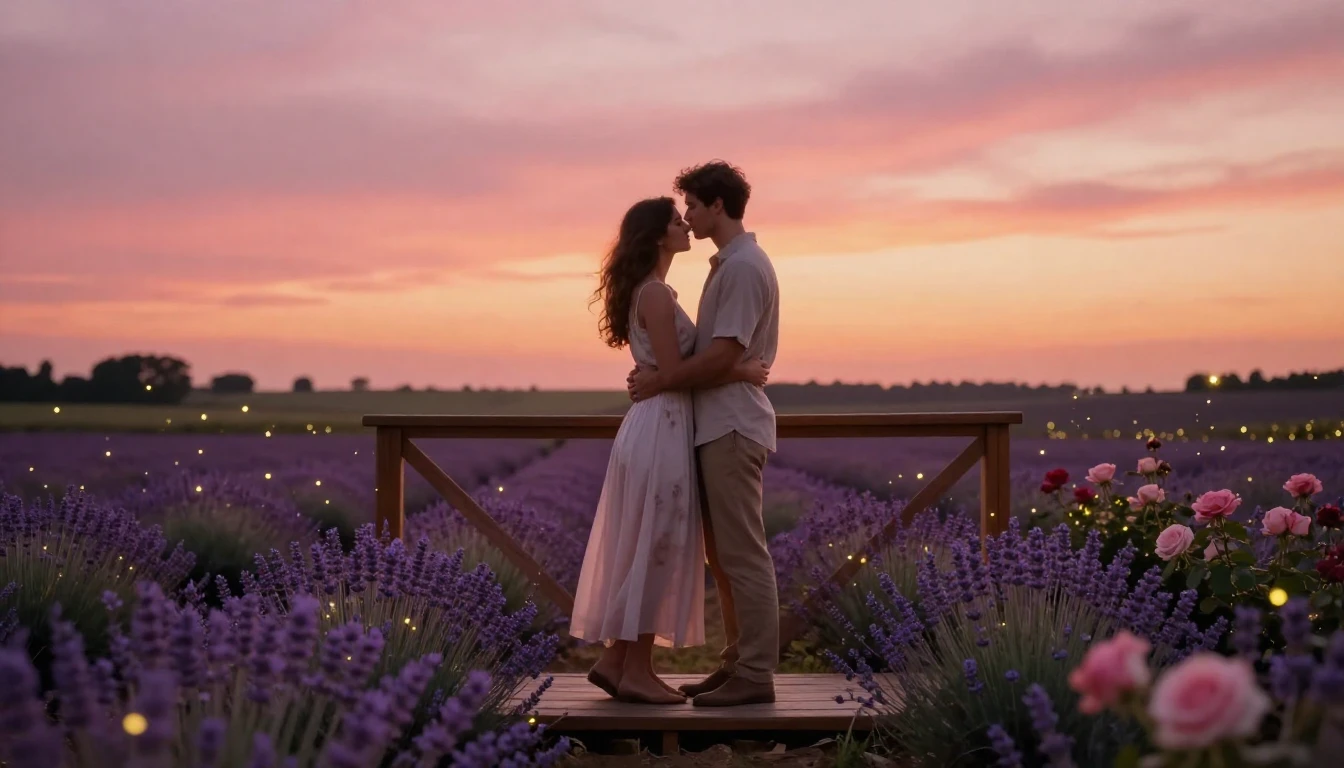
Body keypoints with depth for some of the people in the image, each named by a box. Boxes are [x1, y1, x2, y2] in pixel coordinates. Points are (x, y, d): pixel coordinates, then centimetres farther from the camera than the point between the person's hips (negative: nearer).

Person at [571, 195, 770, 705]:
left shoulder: (649, 291, 17)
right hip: (662, 428, -10)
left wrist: (736, 368, 9)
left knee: (643, 548, 12)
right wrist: (740, 373, -10)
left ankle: (616, 659, 16)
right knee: (656, 548, -4)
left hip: (656, 426, 10)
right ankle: (636, 670, 2)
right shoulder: (657, 292, -14)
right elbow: (674, 372, -17)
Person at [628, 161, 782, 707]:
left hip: (731, 426, -10)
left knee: (742, 553, -7)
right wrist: (662, 374, 5)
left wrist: (661, 381, -10)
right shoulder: (730, 263, 18)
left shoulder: (743, 267, -14)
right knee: (723, 552, 13)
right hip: (718, 425, 10)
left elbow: (722, 356, -20)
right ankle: (738, 662, 19)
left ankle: (755, 674, -2)